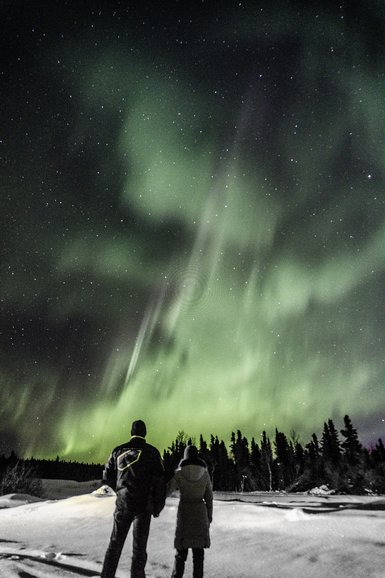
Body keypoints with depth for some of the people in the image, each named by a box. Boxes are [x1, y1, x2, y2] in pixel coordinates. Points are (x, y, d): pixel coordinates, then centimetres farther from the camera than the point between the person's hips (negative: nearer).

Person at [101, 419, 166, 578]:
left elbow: (107, 477, 9)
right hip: (143, 505, -3)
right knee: (139, 546, 9)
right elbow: (159, 480, -8)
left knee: (115, 543, 17)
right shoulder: (151, 452, -5)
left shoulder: (118, 451, 4)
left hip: (122, 503, 3)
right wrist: (158, 506, 1)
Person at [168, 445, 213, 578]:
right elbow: (209, 497, 1)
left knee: (182, 548, 11)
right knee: (198, 548, 12)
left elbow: (166, 491, -10)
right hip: (200, 513, 1)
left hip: (184, 513, -1)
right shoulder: (205, 473, -3)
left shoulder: (179, 473, -9)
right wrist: (209, 517, 10)